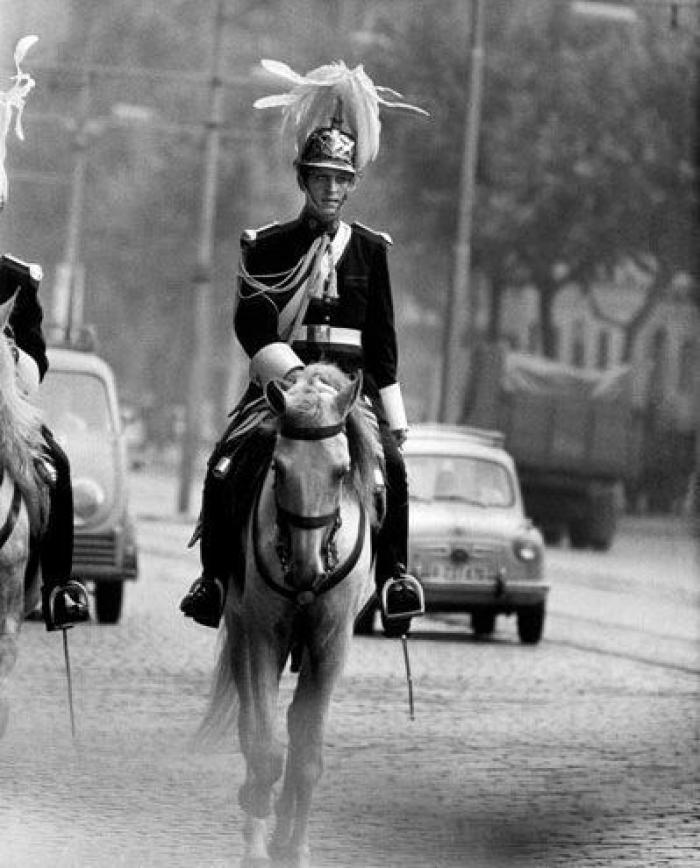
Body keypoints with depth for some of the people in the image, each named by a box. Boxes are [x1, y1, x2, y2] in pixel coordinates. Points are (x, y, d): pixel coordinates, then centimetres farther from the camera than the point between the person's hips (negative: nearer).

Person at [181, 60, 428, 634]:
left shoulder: (370, 251, 12)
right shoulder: (267, 248, 6)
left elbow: (382, 341, 14)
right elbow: (252, 326, -5)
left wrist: (395, 419, 9)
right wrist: (289, 372, -23)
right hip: (278, 382, -1)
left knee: (391, 465, -26)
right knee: (224, 468, -21)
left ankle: (394, 572, -14)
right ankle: (215, 576, -6)